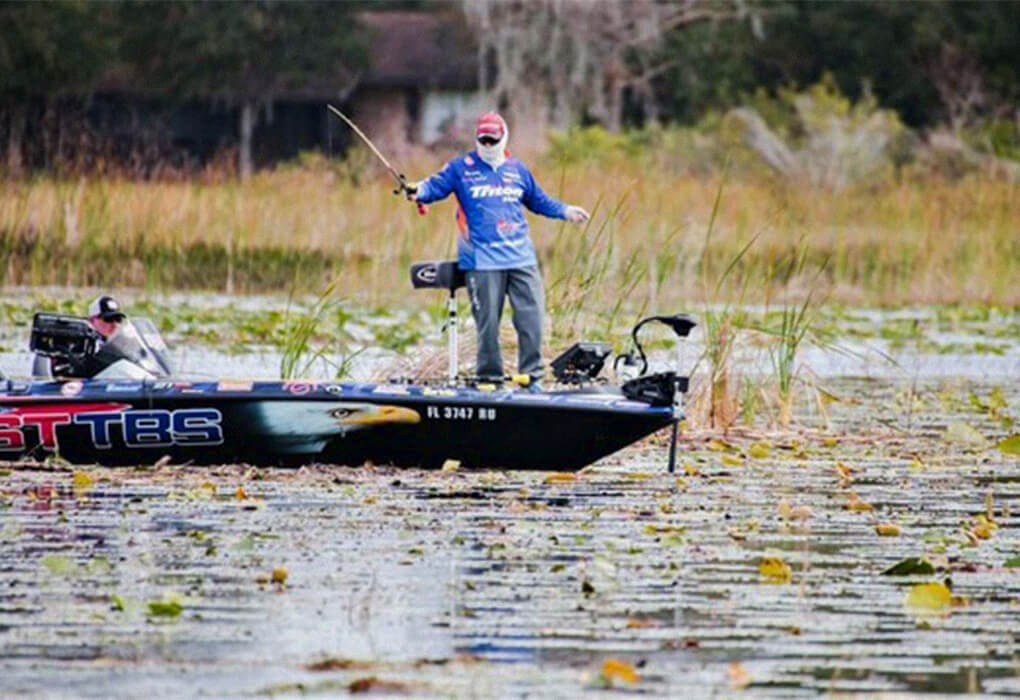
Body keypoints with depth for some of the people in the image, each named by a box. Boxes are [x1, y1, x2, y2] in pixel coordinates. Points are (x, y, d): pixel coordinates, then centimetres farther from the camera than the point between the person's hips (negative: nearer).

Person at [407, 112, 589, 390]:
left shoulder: (517, 170, 17)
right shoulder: (461, 168, 7)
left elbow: (538, 200, 27)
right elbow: (437, 185, -3)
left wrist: (565, 211, 18)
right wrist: (419, 191, -24)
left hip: (521, 256, 3)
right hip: (482, 260, -3)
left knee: (531, 315, -3)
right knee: (487, 321, -3)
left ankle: (531, 375, 6)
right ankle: (489, 376, 9)